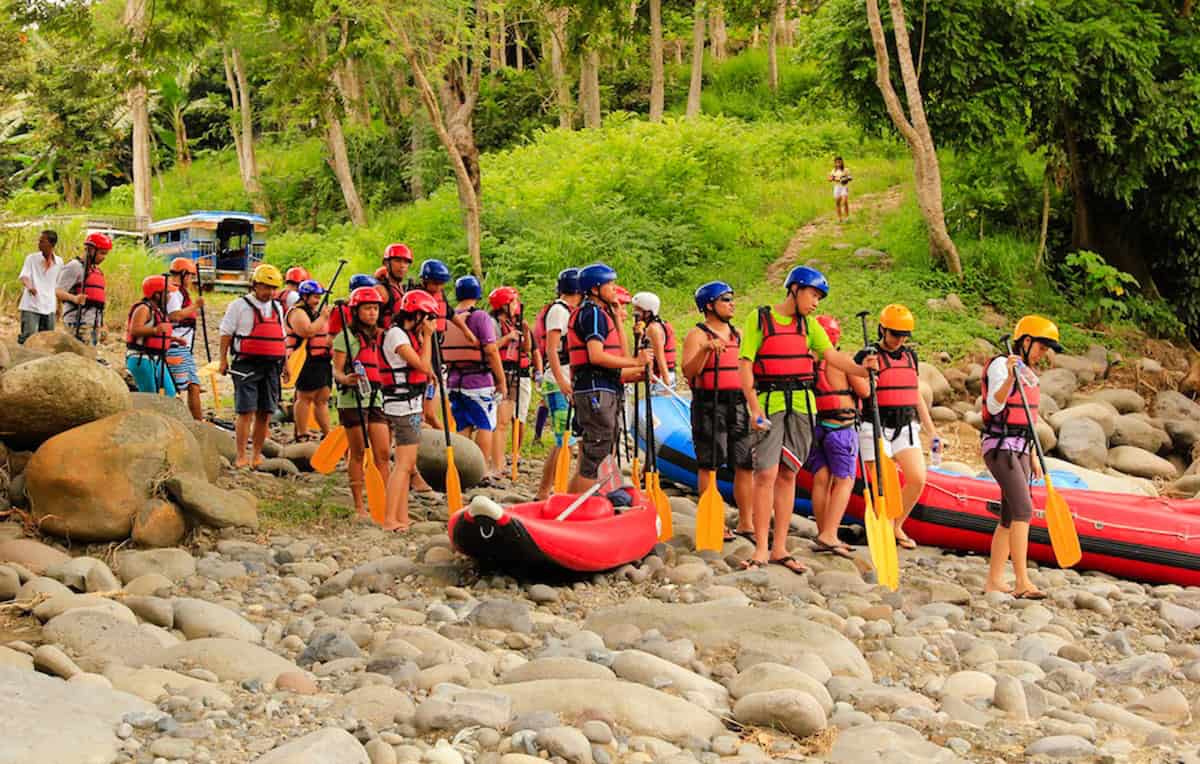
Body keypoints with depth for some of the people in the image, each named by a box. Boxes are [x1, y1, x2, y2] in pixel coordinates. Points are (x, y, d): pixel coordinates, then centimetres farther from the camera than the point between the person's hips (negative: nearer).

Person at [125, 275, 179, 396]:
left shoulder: (157, 310, 17)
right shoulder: (143, 308, -13)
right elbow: (134, 330, -29)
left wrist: (172, 338, 21)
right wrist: (155, 330, -43)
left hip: (156, 360, 10)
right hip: (141, 359, -10)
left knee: (169, 393, 7)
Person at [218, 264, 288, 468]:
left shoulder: (277, 308, 17)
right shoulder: (239, 306, -1)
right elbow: (226, 333, -2)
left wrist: (285, 362, 18)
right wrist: (223, 360, -7)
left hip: (271, 367, 5)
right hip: (247, 365, -5)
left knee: (265, 413, 5)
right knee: (246, 412, -9)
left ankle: (256, 455, 13)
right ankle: (241, 457, -7)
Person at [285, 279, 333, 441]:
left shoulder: (315, 312, 22)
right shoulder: (298, 313, -8)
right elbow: (308, 332, -24)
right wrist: (323, 317, -16)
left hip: (322, 360, 9)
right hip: (307, 362, -9)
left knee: (322, 399, 8)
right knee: (305, 397, -7)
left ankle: (327, 434, 10)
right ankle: (301, 435, -4)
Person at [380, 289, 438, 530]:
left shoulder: (409, 334, 15)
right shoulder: (396, 334, -13)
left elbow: (425, 368, 15)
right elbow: (423, 365, -18)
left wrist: (423, 336, 11)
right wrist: (427, 336, -9)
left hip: (412, 405, 10)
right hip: (403, 405, -10)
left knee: (408, 464, 12)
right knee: (403, 463, -12)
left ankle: (402, 518, 16)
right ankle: (390, 520, -13)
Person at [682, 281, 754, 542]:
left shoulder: (737, 334, 17)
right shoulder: (697, 335, -4)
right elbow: (689, 372, -17)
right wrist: (706, 350, -30)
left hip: (738, 405, 6)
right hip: (709, 405, -6)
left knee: (746, 465, 5)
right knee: (709, 466, -2)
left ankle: (746, 523, 12)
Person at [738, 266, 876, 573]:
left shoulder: (809, 325, 13)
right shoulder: (759, 318, -1)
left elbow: (832, 355, 0)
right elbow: (745, 365, -5)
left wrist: (860, 369, -19)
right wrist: (754, 408, -14)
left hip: (802, 404, 5)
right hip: (769, 402, -5)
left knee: (787, 475, 7)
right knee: (766, 473, -10)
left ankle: (779, 548, 12)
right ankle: (761, 549, -4)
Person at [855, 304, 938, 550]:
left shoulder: (910, 356, 13)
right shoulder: (868, 356, -5)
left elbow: (917, 396, 20)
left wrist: (931, 430, 20)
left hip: (905, 428, 5)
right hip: (876, 429, -5)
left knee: (917, 479, -7)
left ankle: (896, 526, 13)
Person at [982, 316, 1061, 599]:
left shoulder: (1027, 373, 18)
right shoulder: (1001, 366, -10)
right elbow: (994, 407, -24)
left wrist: (1033, 457, 21)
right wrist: (1010, 377, -38)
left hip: (1019, 450, 9)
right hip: (999, 448, -9)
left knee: (1010, 518, 8)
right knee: (1023, 510, -19)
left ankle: (994, 581, 13)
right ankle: (1022, 582, -24)